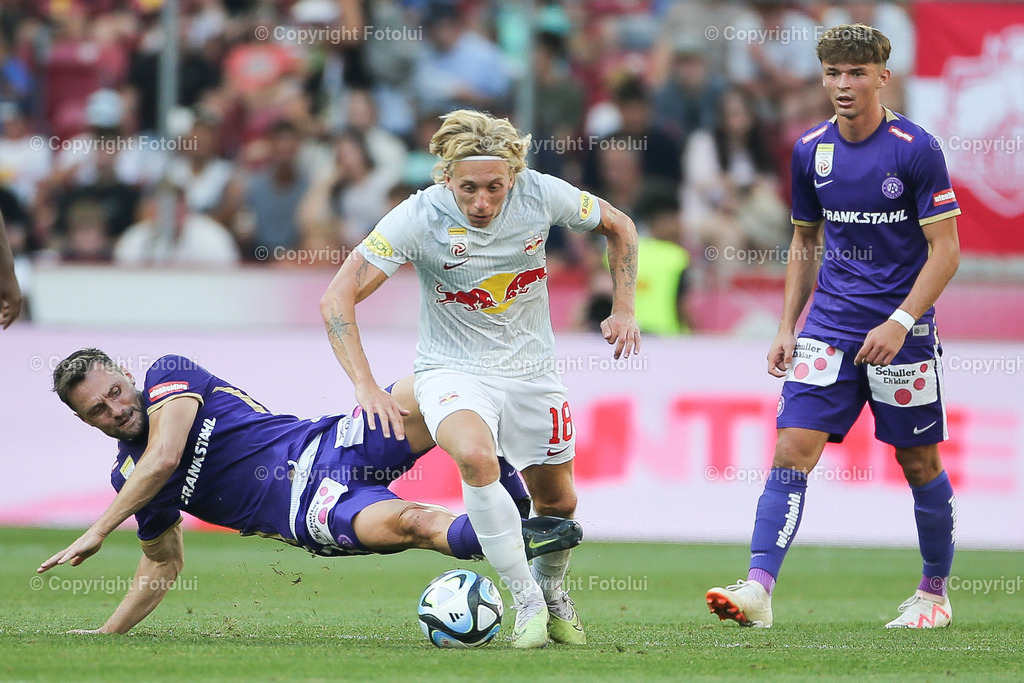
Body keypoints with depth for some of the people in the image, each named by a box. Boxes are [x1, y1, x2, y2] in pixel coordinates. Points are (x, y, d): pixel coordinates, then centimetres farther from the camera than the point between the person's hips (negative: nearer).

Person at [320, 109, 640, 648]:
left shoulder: (542, 195, -15)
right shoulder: (418, 217, -23)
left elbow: (618, 226, 6)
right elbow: (337, 297, -21)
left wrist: (623, 310, 1)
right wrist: (365, 385, -29)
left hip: (532, 371, 4)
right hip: (452, 370, -3)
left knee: (558, 503, 11)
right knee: (475, 456, -34)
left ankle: (552, 594, 45)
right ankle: (527, 601, -22)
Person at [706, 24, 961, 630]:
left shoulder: (915, 149, -10)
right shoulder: (810, 150, 5)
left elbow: (945, 249, -9)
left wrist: (901, 321, -18)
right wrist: (788, 328, 11)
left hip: (901, 331, -4)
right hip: (830, 326, 4)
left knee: (920, 464, 7)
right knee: (792, 450, -10)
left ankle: (935, 592, 25)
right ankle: (758, 589, -18)